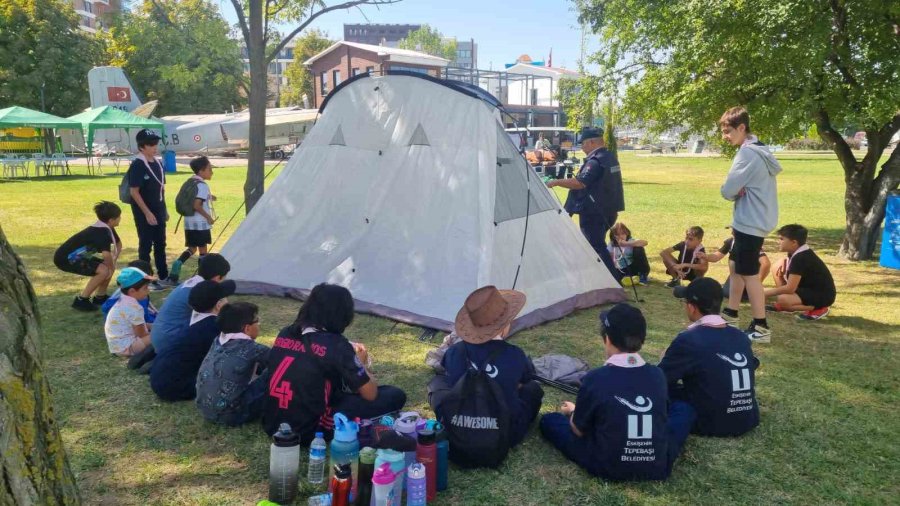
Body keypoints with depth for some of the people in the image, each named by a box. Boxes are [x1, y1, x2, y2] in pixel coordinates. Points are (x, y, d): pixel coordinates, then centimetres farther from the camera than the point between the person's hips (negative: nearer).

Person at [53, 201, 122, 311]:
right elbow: (106, 254, -42)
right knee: (104, 270, -23)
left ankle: (100, 297, 19)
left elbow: (118, 244, 17)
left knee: (109, 266, 6)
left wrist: (112, 263, 4)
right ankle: (81, 300, -9)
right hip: (65, 258, -10)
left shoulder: (107, 228, 1)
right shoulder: (102, 232, -28)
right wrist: (111, 266, -20)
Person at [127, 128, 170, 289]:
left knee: (160, 244, 14)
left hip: (158, 211, 8)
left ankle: (164, 276, 25)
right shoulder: (137, 165, -15)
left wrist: (164, 209, 14)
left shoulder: (158, 163, 9)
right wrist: (147, 213, -20)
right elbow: (134, 192, -18)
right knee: (146, 245, 1)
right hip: (144, 213, -8)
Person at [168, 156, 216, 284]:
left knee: (192, 248, 14)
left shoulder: (189, 182, 12)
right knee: (202, 249, 4)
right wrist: (208, 217, -14)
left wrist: (208, 197, 21)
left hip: (189, 222, 7)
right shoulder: (202, 185, -15)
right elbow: (197, 205, -22)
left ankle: (178, 263, -7)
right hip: (201, 223, -7)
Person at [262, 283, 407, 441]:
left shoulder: (285, 333, 3)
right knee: (395, 395, -2)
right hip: (309, 431, -7)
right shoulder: (335, 345, -16)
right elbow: (370, 394, -8)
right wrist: (360, 364, 13)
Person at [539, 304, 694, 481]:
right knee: (684, 409, 24)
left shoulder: (595, 378, -16)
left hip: (608, 469, -3)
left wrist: (573, 412, 21)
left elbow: (578, 431, -3)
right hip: (658, 468, 3)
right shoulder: (658, 375, -4)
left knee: (548, 421, 12)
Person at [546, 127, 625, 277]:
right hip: (607, 210, 10)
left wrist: (555, 182, -20)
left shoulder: (595, 161, -20)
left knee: (597, 246, -4)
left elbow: (579, 183, -28)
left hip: (593, 213, -10)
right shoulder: (610, 157, 12)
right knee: (598, 244, 19)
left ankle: (614, 281, -5)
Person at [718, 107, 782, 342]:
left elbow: (728, 190, -20)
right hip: (750, 221, 10)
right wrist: (739, 190, -4)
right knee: (734, 265, 19)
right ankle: (731, 314, 29)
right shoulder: (759, 150, 13)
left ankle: (760, 327, 1)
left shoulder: (747, 153, -19)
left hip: (750, 223, -10)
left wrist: (735, 191, 0)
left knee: (749, 274, -4)